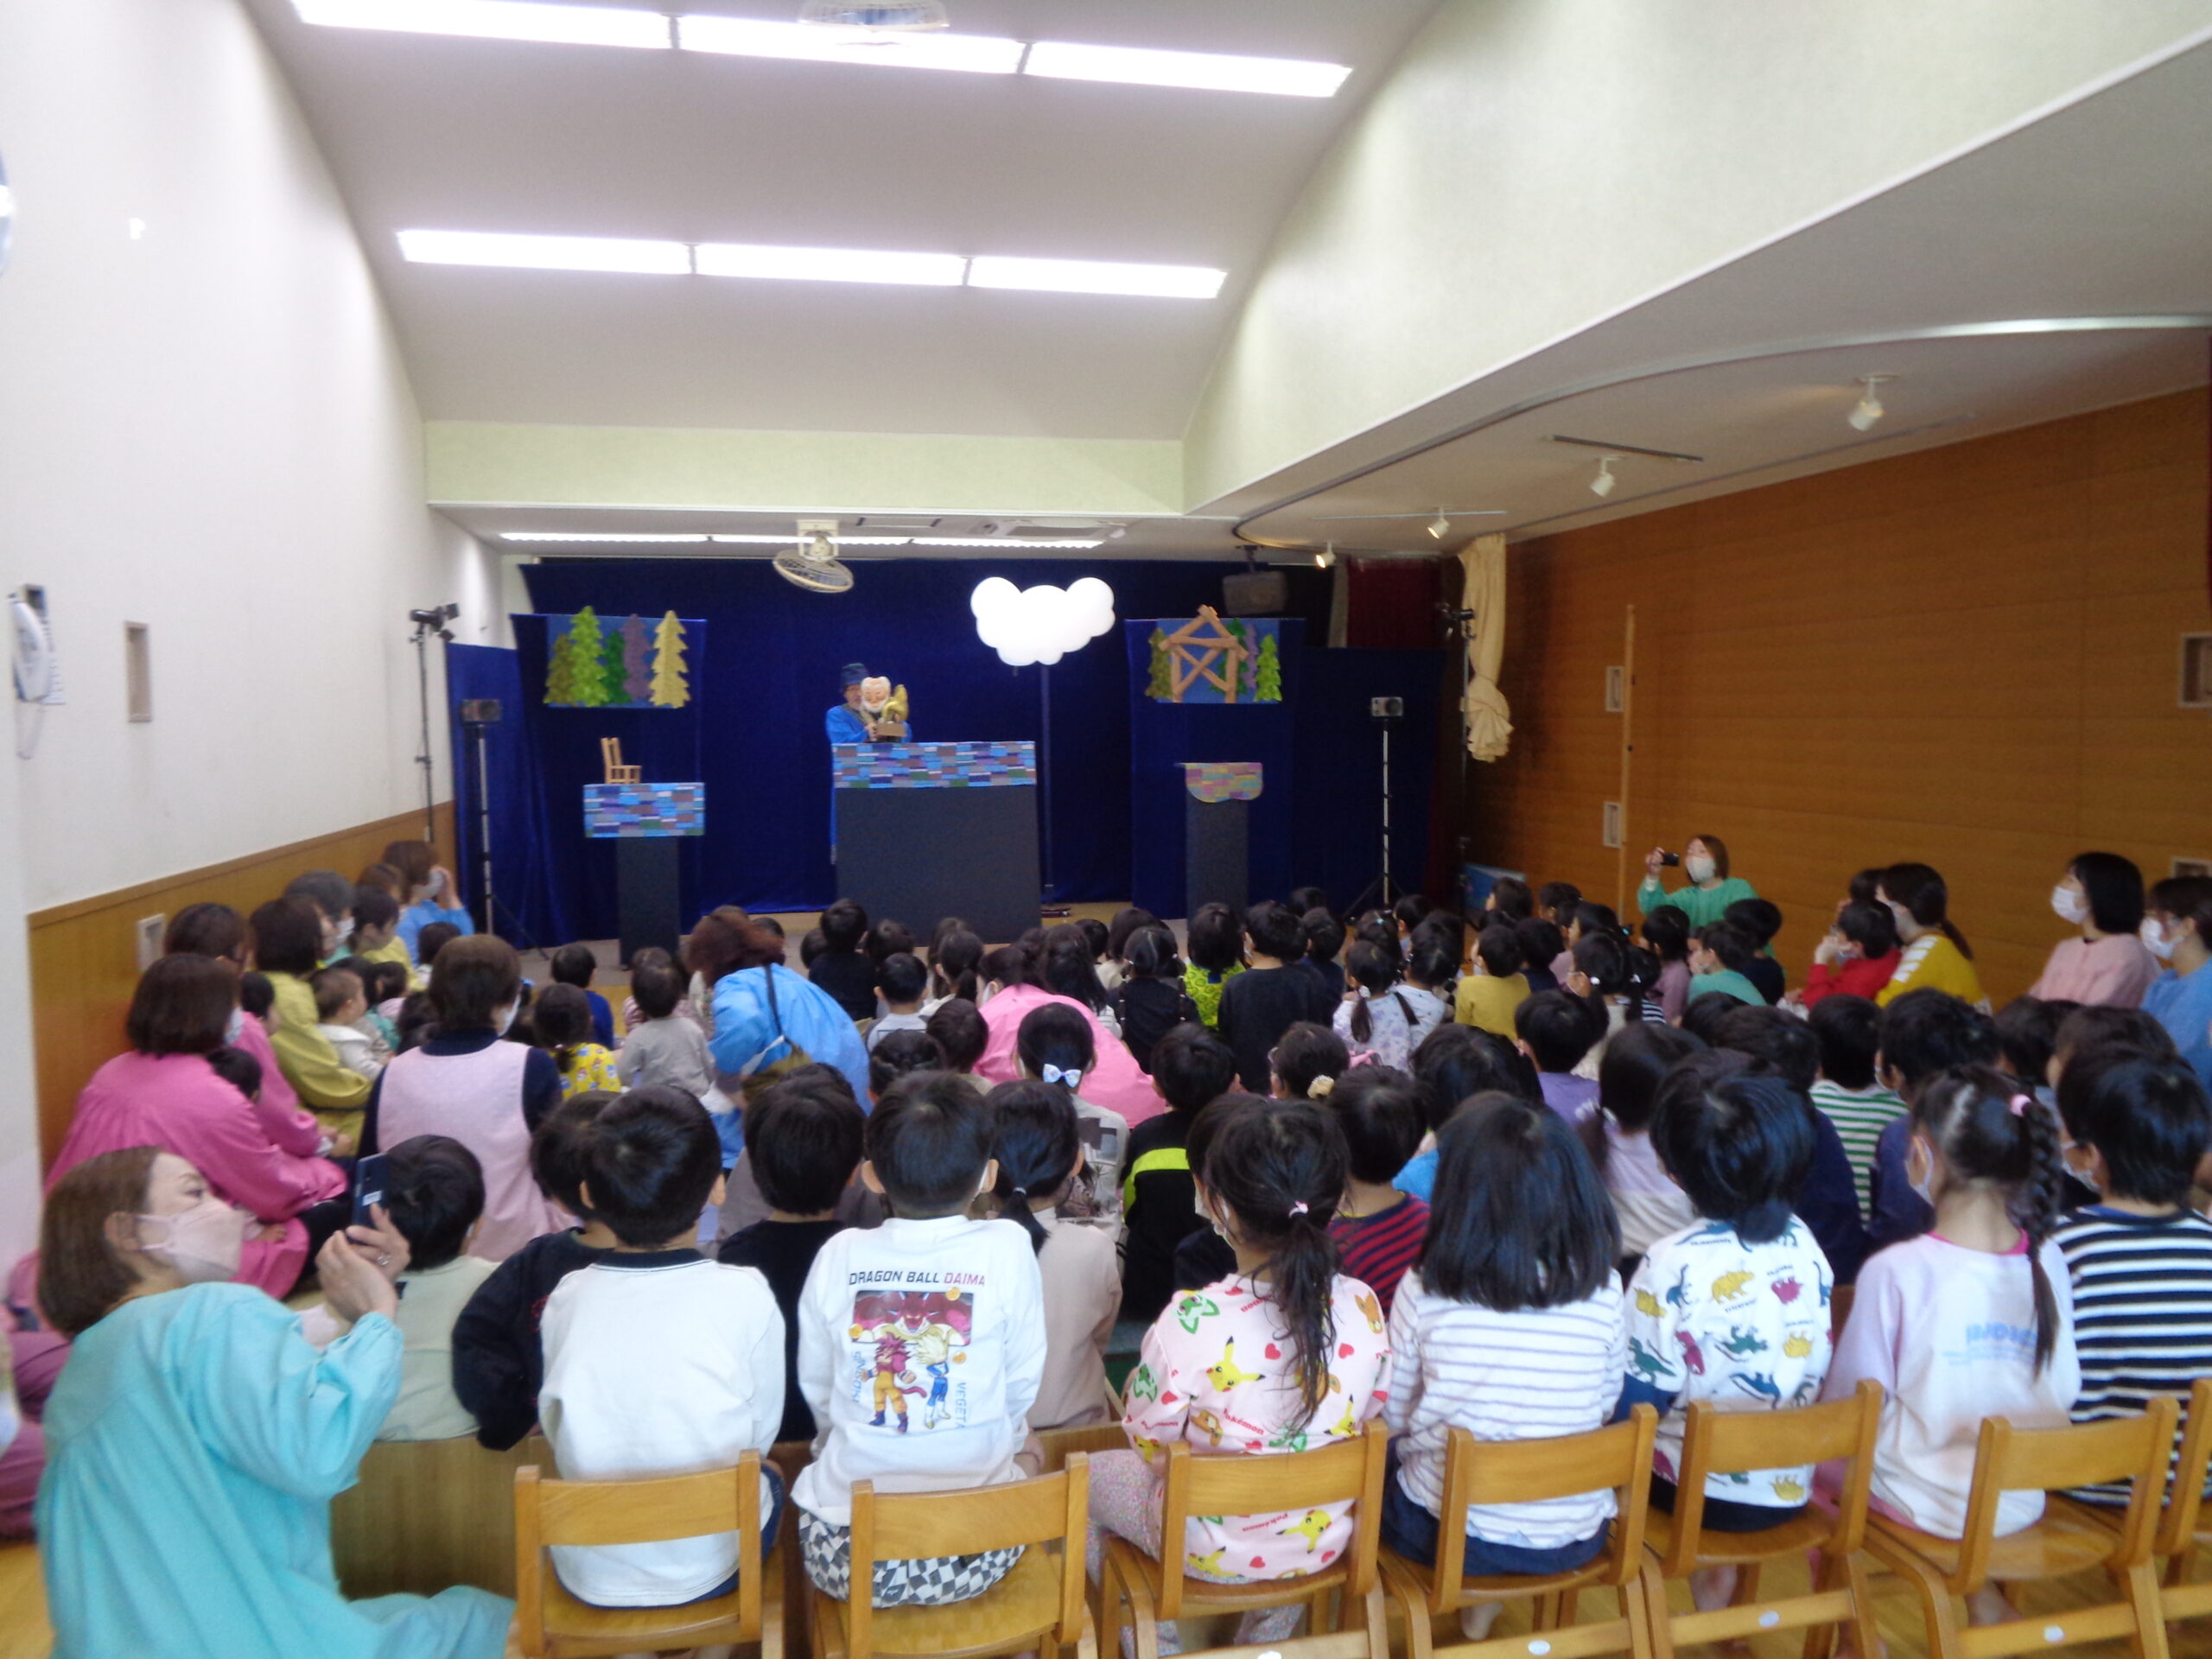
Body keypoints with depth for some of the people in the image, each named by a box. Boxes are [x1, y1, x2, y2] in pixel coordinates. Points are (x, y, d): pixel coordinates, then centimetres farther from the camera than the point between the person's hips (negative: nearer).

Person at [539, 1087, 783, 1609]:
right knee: (768, 1480, 28)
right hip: (706, 1571, -2)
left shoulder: (565, 1298, -11)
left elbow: (554, 1433, 0)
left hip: (589, 1579, 2)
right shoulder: (746, 1295, -17)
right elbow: (762, 1435, -7)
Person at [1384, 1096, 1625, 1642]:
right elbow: (1605, 1408, 3)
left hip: (1449, 1530, -2)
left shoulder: (1425, 1290, -17)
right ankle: (1482, 1607, 34)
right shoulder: (1602, 1290, -12)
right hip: (1575, 1537, 2)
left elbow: (1391, 1418, -5)